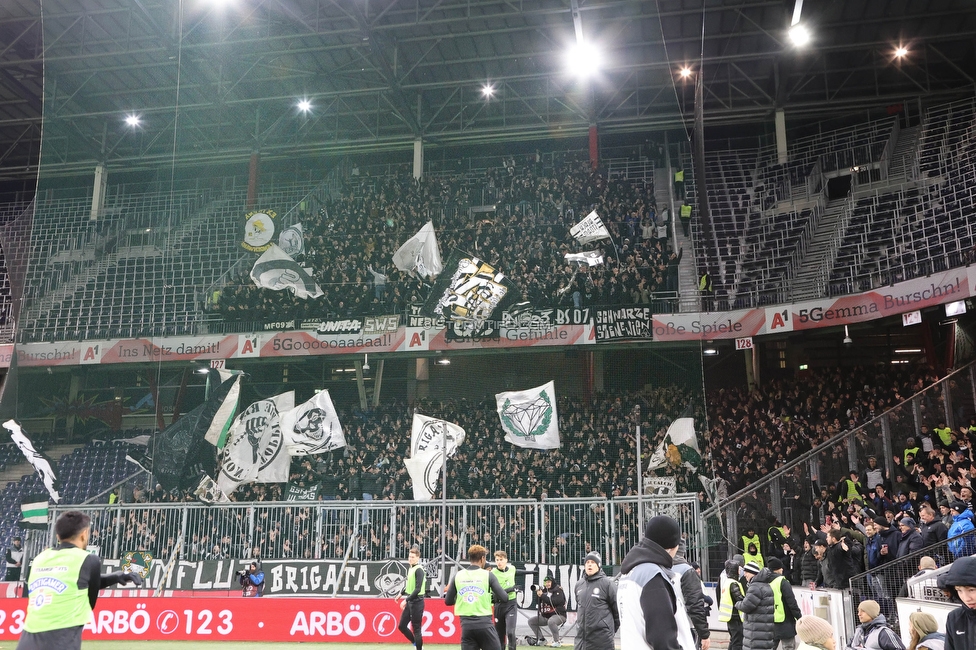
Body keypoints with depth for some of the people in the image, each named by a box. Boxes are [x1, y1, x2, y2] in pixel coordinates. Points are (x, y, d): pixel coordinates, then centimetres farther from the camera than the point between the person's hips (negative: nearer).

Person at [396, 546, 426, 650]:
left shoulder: (419, 570, -17)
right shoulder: (410, 568, 7)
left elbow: (418, 589, -22)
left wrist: (406, 600, -23)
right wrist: (401, 594, 30)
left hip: (417, 602, -9)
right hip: (410, 602, 9)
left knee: (416, 628, -1)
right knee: (402, 626, 12)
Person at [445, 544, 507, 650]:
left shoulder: (458, 575, 5)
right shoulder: (488, 575, -3)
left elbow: (448, 601, 9)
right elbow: (503, 597, -6)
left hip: (466, 624, 3)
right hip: (484, 623, -3)